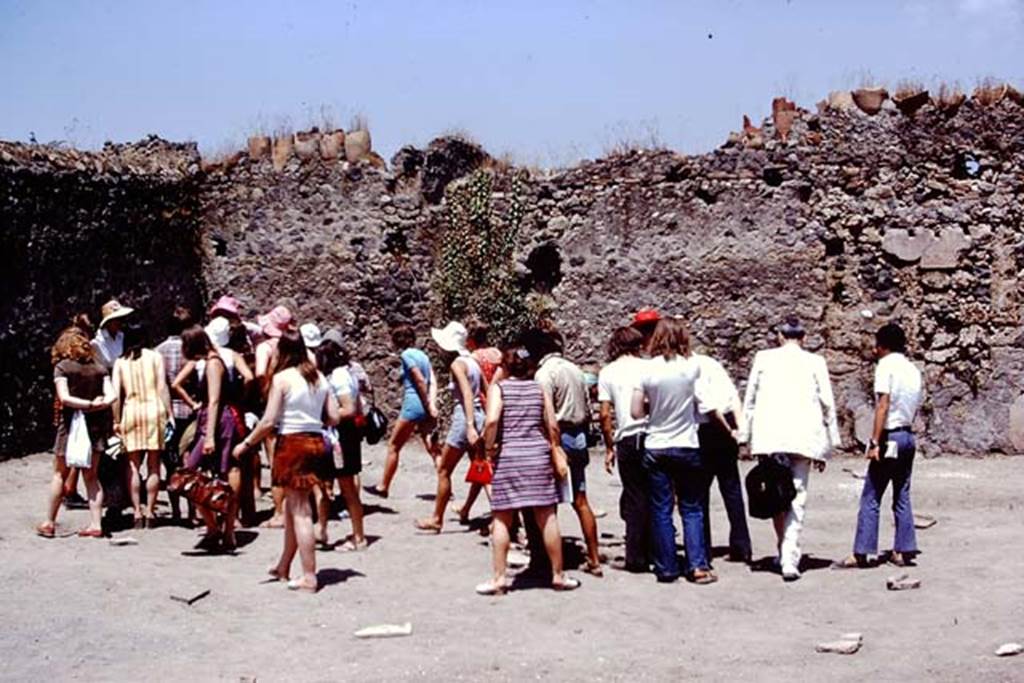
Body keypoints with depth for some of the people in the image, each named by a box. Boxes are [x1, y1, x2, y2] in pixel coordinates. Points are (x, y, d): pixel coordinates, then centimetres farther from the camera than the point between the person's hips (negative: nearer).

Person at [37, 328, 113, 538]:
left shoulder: (62, 367, -4)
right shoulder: (99, 368, 6)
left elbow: (64, 397, -15)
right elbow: (111, 396, -4)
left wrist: (89, 404, -12)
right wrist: (97, 405, -16)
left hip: (72, 423, -3)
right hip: (96, 425, 3)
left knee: (60, 474, 9)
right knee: (91, 475, 9)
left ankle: (49, 523, 16)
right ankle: (96, 524, 3)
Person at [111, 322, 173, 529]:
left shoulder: (120, 362, 6)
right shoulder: (155, 357, 3)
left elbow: (116, 395, 1)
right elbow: (162, 388, -3)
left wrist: (116, 421, 8)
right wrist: (169, 413, 1)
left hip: (130, 412, 1)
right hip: (153, 410, -1)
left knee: (133, 466, 7)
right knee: (153, 466, 5)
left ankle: (137, 513, 3)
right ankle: (150, 512, 4)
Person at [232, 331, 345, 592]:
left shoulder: (282, 378, -9)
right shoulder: (319, 377, 9)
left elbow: (268, 421, -12)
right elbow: (334, 418, 8)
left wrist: (245, 444, -1)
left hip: (292, 443, -6)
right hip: (316, 443, 6)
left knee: (300, 511, -3)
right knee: (294, 507, 18)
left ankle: (309, 576, -3)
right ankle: (283, 567, 30)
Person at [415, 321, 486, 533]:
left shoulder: (457, 364, -11)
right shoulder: (473, 362, 11)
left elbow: (467, 394, -22)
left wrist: (470, 426, -28)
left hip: (464, 418, -8)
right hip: (479, 417, 8)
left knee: (443, 470, 7)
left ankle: (437, 519, 17)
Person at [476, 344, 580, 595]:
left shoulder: (498, 388, -2)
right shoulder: (539, 389, 7)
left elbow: (492, 420, -18)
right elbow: (552, 426, 4)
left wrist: (489, 447, -6)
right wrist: (556, 451, 14)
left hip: (507, 458, -2)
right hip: (538, 456, 3)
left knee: (501, 520, 4)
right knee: (547, 518, 7)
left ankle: (499, 578, 5)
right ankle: (558, 575, 15)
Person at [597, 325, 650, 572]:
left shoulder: (607, 372, 4)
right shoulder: (647, 367, 3)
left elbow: (605, 415, 0)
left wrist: (609, 447, 7)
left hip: (627, 440, 0)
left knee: (635, 498, 6)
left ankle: (636, 558, 6)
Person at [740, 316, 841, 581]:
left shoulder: (763, 358, 8)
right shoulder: (815, 362, 6)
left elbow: (750, 399, 8)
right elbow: (827, 404, 6)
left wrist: (745, 436, 13)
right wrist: (826, 448, 12)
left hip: (769, 437, 1)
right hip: (804, 437, -1)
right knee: (797, 497, 0)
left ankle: (785, 553, 18)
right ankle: (789, 559, -9)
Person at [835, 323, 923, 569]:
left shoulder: (886, 365, -10)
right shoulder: (913, 369, 13)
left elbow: (883, 405, -17)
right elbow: (915, 408, 13)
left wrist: (875, 442, -18)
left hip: (890, 437, -7)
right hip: (908, 436, 7)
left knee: (870, 498, -4)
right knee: (902, 497, 12)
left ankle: (861, 553, -4)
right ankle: (903, 550, 12)